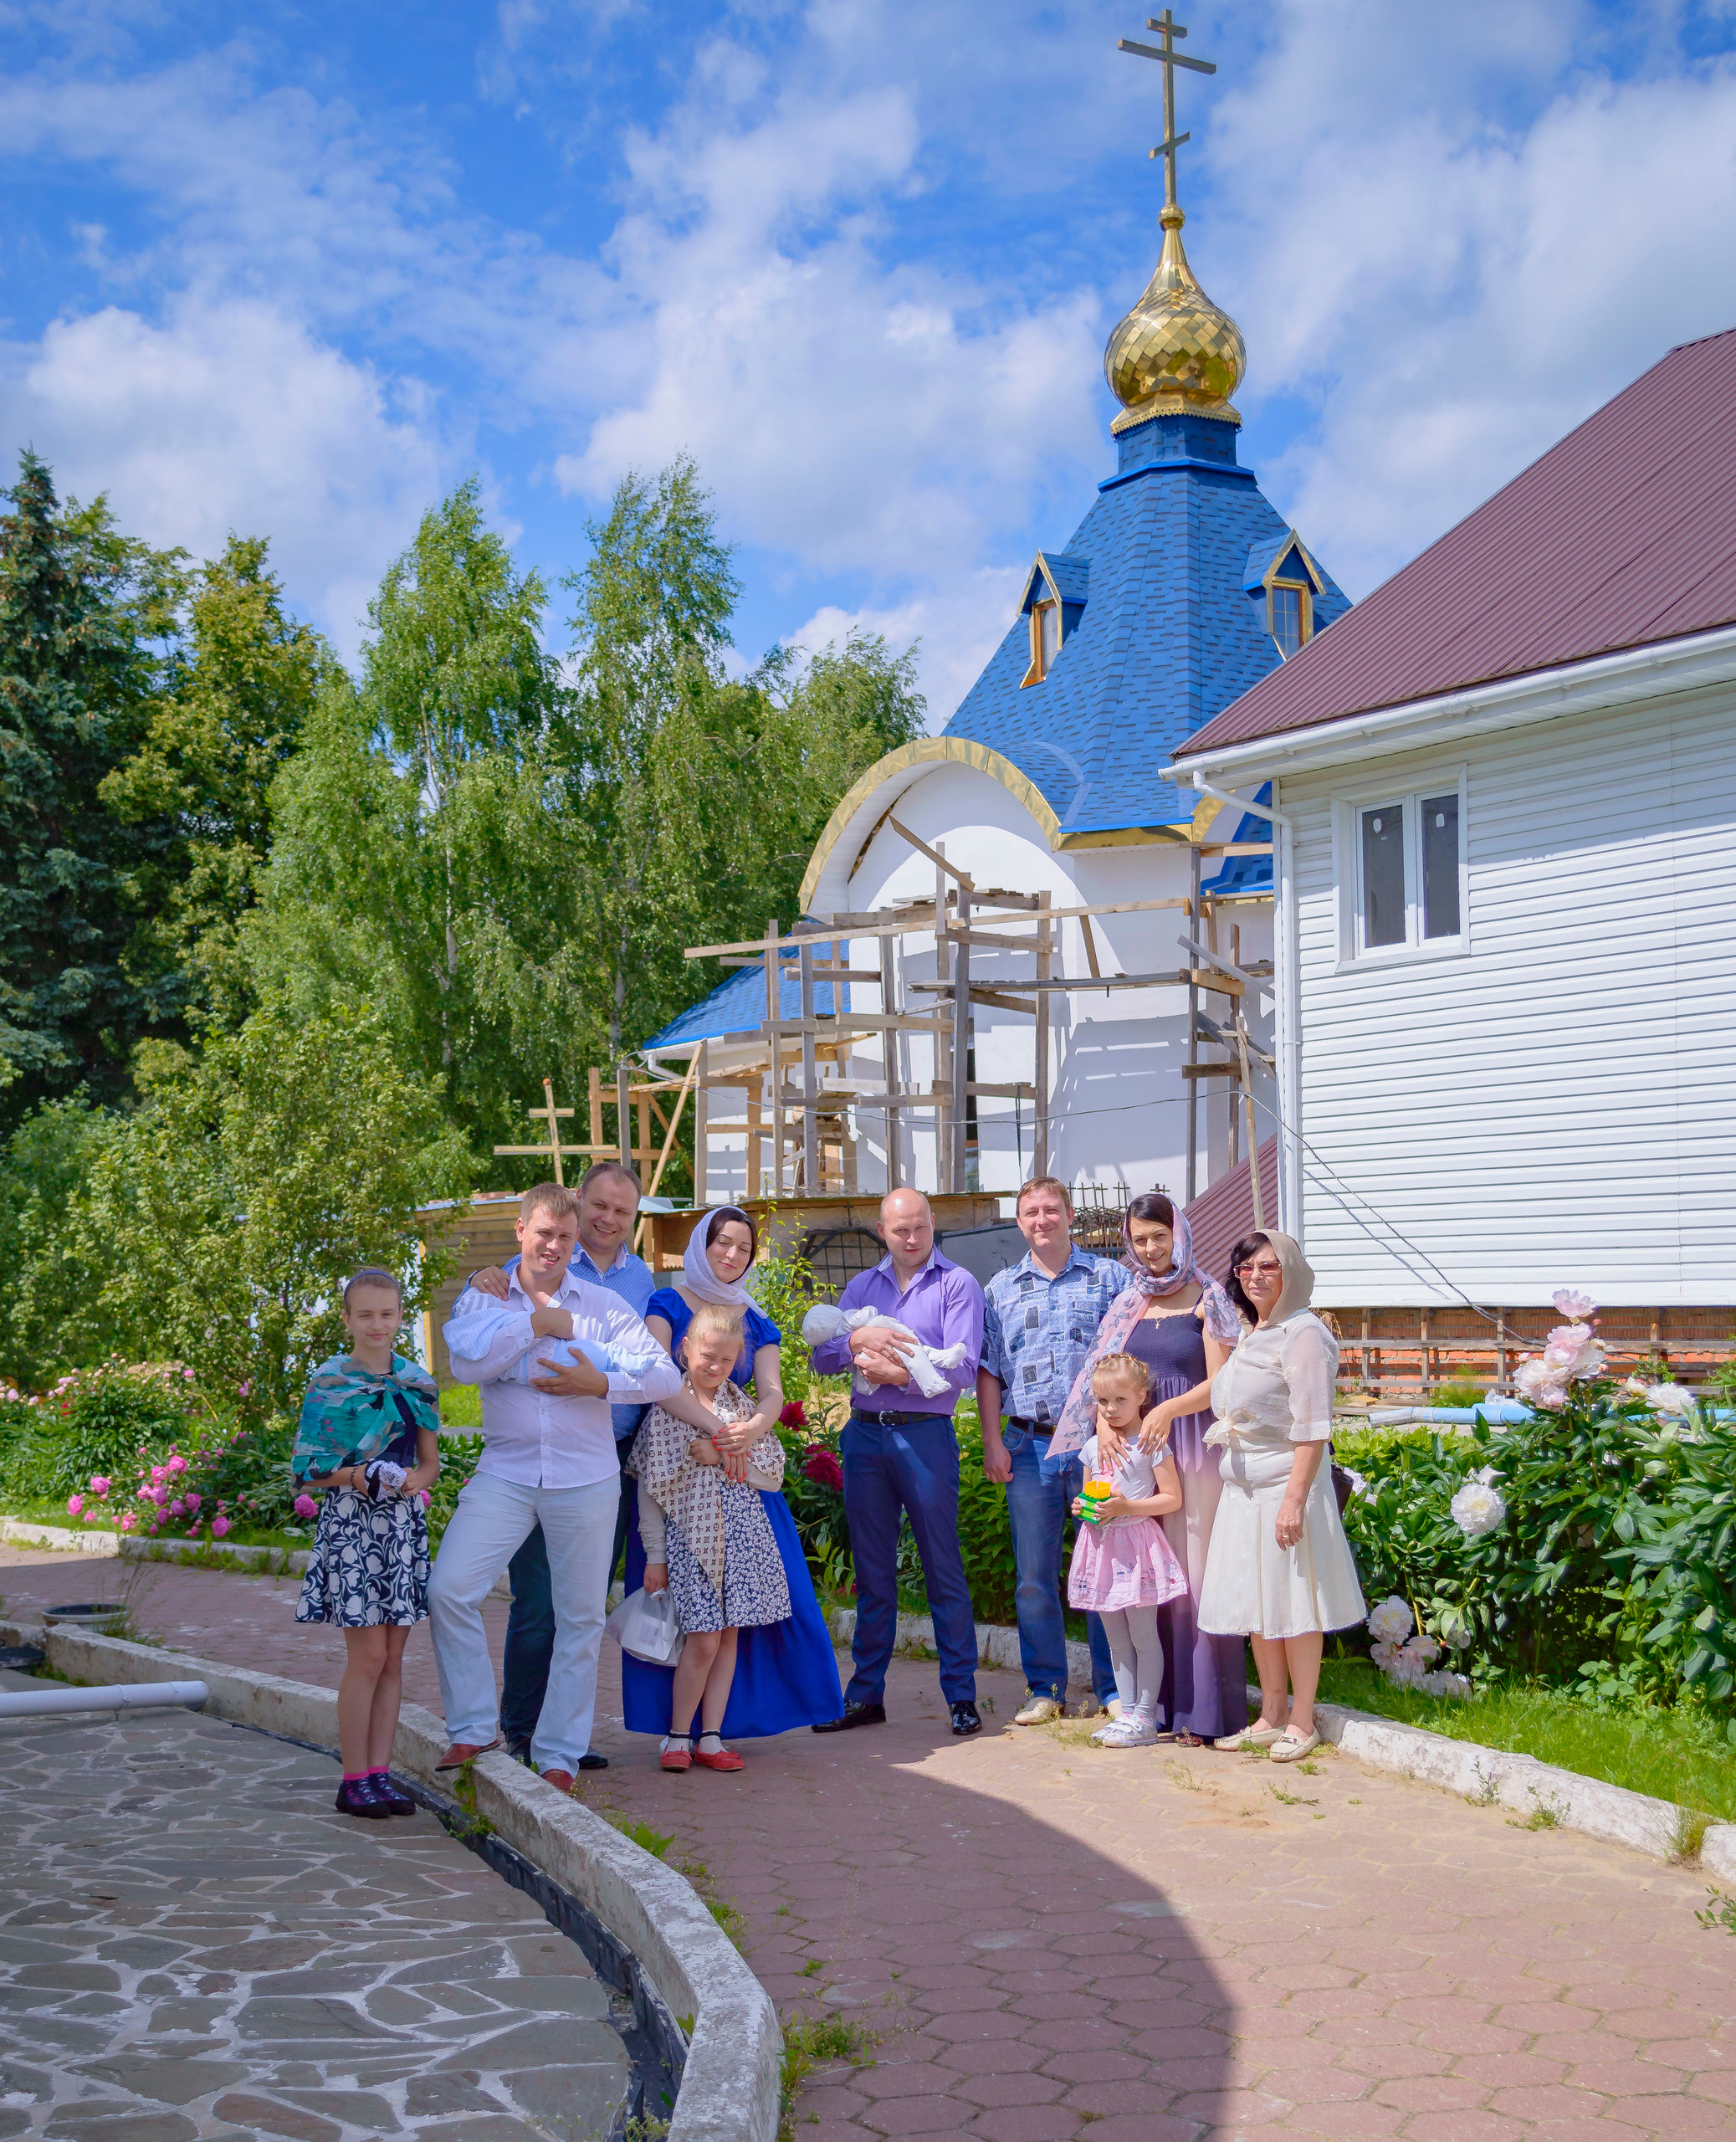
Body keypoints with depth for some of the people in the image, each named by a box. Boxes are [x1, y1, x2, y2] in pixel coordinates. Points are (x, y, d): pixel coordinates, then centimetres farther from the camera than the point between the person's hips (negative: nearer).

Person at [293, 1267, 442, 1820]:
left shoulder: (417, 1382, 10)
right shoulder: (327, 1382, -1)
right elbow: (306, 1469, -1)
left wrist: (412, 1480, -7)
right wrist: (354, 1476, -18)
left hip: (405, 1525, 4)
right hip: (350, 1524, -4)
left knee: (393, 1657, 5)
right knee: (368, 1656, -7)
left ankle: (380, 1772, 12)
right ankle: (354, 1779, 2)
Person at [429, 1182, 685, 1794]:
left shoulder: (602, 1304, 7)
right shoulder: (483, 1298, 7)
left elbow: (668, 1376, -1)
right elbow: (466, 1362, -13)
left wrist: (599, 1384, -15)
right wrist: (537, 1323, -11)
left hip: (585, 1479, 0)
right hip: (505, 1474, 0)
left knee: (580, 1618, 4)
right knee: (448, 1590, -15)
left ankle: (559, 1754, 17)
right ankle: (474, 1727, 1)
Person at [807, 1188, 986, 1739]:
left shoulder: (956, 1285, 1)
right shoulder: (862, 1286, 15)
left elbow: (962, 1368, -10)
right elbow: (822, 1358, 7)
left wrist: (894, 1374, -14)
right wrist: (858, 1339, -12)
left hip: (925, 1435, -4)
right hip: (864, 1435, 4)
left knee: (943, 1569, -1)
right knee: (872, 1571, 9)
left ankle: (962, 1697, 5)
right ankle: (866, 1695, 15)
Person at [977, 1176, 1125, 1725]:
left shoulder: (1109, 1278, 7)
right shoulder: (1001, 1288, 13)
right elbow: (988, 1370, 11)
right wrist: (992, 1442, 2)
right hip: (1029, 1445, 2)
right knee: (1034, 1575, 5)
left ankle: (1114, 1688, 10)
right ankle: (1045, 1689, 15)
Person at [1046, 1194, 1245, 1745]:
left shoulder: (1205, 1300, 0)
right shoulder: (1128, 1305, 14)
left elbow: (1220, 1384, -5)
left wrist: (1168, 1409, -20)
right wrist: (1107, 1422, -8)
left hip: (1192, 1448, -4)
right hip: (1134, 1450, 4)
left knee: (1193, 1571, -6)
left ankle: (1200, 1709, -2)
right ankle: (1153, 1703, 6)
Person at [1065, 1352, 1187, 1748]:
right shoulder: (1094, 1447, 10)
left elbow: (1172, 1498, -10)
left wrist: (1128, 1507, -19)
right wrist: (1083, 1508, -1)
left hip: (1137, 1542, -7)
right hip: (1102, 1544, 7)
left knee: (1144, 1637, -3)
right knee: (1117, 1640, 11)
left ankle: (1144, 1718, 2)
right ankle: (1127, 1712, 18)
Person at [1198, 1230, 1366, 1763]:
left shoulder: (1303, 1333, -12)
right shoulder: (1250, 1335, 14)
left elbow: (1311, 1428, -17)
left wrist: (1295, 1498, -22)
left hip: (1286, 1484, -8)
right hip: (1242, 1488, 8)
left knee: (1293, 1604, 0)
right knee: (1256, 1603, 11)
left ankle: (1302, 1722, 10)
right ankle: (1271, 1715, 20)